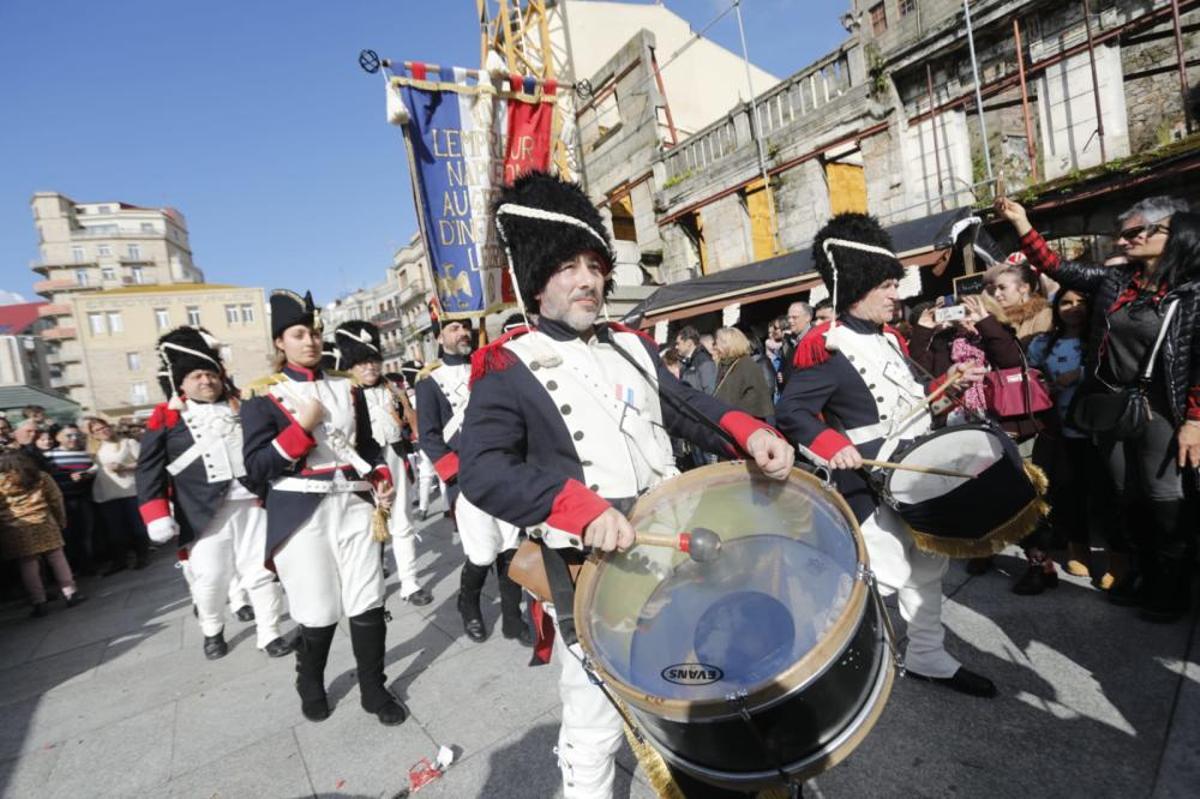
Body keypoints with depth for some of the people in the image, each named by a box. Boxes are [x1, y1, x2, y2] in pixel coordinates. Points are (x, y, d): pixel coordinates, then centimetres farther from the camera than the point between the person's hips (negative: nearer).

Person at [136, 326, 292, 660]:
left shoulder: (241, 407, 10)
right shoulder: (166, 418, 1)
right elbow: (149, 470, -1)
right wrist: (157, 516, -9)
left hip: (251, 504, 2)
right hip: (204, 513, -2)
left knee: (261, 571, 5)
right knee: (209, 577, 7)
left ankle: (269, 633, 18)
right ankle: (212, 632, 35)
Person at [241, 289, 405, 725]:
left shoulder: (347, 389, 11)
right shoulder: (263, 395, -1)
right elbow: (256, 467, -7)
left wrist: (381, 478, 2)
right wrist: (302, 426, -17)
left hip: (354, 506, 4)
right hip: (302, 517, -3)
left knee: (368, 603, 4)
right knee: (318, 612, 6)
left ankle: (374, 689, 24)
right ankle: (310, 687, 36)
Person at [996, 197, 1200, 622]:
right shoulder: (1112, 280, 5)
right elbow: (1057, 267, 4)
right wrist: (1021, 223, -5)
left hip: (1159, 409, -4)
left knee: (1166, 498, 6)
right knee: (1129, 498, 15)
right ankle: (1143, 574, 32)